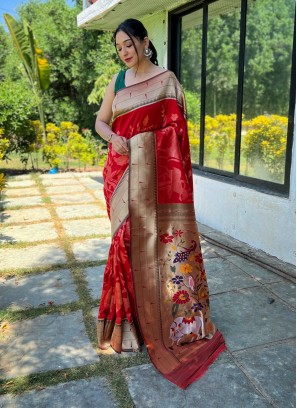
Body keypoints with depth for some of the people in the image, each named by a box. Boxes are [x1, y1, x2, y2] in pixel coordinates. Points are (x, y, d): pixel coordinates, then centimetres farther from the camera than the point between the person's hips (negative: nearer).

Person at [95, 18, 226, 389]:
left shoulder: (166, 80, 2)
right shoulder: (117, 81, 14)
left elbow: (176, 129, -2)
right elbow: (100, 121, 14)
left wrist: (176, 175, -11)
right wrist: (113, 137, -8)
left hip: (155, 170, -3)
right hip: (123, 171, 4)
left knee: (159, 235, -1)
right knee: (128, 236, 5)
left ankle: (171, 316, 16)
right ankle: (132, 314, 22)